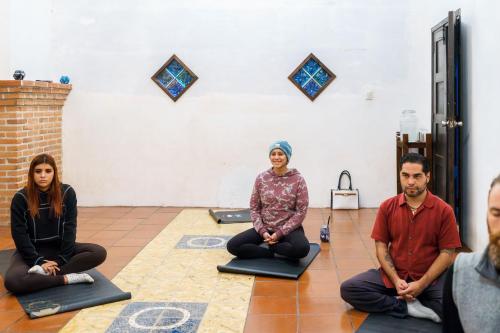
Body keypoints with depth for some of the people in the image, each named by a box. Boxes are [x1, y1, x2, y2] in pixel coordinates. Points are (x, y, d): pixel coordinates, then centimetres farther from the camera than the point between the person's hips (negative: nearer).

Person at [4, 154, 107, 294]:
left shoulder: (67, 193, -7)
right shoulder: (20, 198, -11)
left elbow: (69, 228, -7)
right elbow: (19, 234, -11)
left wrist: (61, 259, -17)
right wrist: (38, 261, -20)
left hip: (59, 248, 2)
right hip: (31, 252, -2)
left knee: (99, 252, -22)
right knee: (12, 281, -34)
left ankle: (45, 273, -28)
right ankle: (66, 278, -24)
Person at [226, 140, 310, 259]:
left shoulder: (298, 180, -8)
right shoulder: (261, 178, 0)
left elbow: (301, 211, -9)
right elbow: (254, 208, 4)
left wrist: (280, 233, -15)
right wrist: (262, 231, -11)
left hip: (289, 228, -2)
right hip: (265, 228, 2)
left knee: (301, 248, -36)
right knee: (232, 245, -18)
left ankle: (271, 247, -7)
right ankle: (273, 253, -7)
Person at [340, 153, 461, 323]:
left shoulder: (443, 210, -6)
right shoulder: (387, 207, 1)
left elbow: (447, 253, -7)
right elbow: (381, 246, 1)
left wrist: (421, 284, -16)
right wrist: (395, 279, -14)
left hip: (431, 278, -2)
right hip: (392, 276, 2)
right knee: (348, 289, -18)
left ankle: (403, 303, -8)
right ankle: (410, 307, -19)